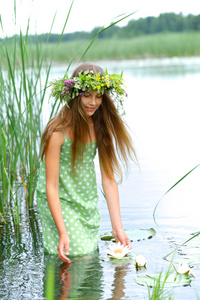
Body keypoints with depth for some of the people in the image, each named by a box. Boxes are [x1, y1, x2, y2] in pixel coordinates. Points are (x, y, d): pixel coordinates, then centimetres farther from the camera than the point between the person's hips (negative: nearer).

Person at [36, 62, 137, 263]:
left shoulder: (100, 126, -4)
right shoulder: (58, 131, -22)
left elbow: (108, 178, -5)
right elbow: (51, 186, -22)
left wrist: (117, 227, -10)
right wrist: (63, 233, -29)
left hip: (88, 205, 6)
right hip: (60, 204, -6)